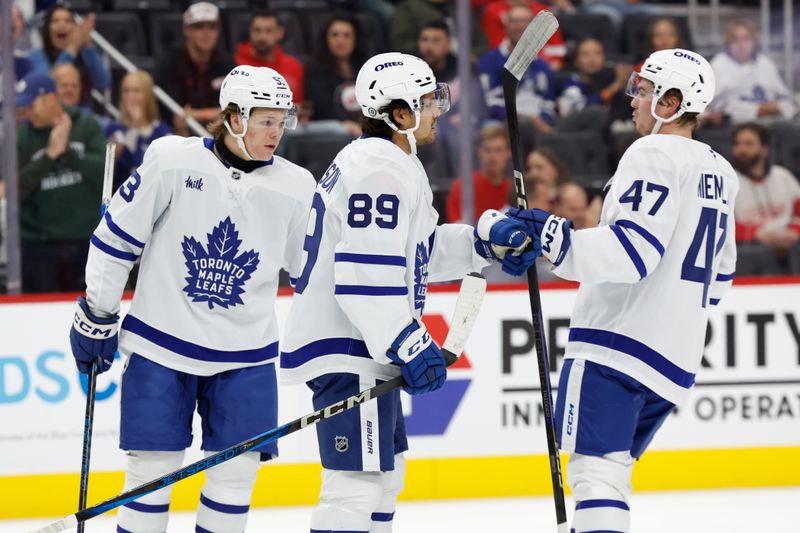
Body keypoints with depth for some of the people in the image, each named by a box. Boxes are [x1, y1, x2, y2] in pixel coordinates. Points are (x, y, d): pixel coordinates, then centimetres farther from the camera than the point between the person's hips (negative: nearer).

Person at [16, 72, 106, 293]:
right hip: (39, 244, -1)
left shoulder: (87, 126, 0)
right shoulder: (20, 136, -2)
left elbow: (104, 170, -9)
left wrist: (66, 152, -19)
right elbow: (17, 187, -11)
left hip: (85, 240, 1)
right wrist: (50, 154, -19)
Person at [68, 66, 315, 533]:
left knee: (236, 469, -1)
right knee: (153, 465, -1)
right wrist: (96, 312, 2)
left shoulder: (295, 187, 1)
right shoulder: (173, 160, -7)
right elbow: (117, 236, 0)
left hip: (246, 354, 2)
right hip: (162, 343, -2)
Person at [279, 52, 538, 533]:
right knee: (357, 482, -15)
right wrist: (408, 344, -24)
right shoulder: (379, 169, -17)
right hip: (347, 349, -12)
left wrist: (487, 239, 13)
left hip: (367, 346, 12)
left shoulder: (393, 164, 18)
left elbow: (419, 249, 24)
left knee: (386, 472, 21)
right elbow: (364, 275, -24)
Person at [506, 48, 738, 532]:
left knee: (596, 470, -15)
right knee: (607, 472, 16)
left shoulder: (655, 155, -10)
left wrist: (553, 235, -26)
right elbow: (717, 276, 25)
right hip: (677, 358, 9)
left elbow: (633, 250, -22)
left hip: (618, 342, -9)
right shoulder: (720, 174, 17)